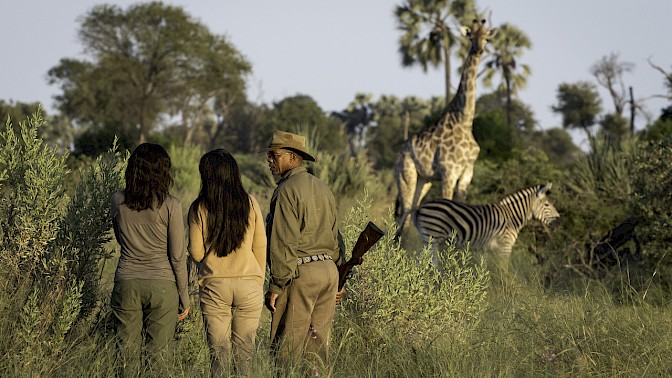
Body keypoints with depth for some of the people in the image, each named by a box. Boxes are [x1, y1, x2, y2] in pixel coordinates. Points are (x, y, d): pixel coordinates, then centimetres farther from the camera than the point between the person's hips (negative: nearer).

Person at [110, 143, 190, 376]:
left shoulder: (118, 201, -2)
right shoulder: (170, 205, -10)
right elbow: (177, 256, -6)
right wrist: (184, 298, 3)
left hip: (127, 283, 2)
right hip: (161, 285, -2)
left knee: (127, 355, 9)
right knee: (159, 356, 4)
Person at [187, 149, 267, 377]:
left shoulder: (199, 208, -5)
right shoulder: (250, 203, -1)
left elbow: (196, 253, -2)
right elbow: (261, 247, 5)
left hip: (214, 285, -1)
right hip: (249, 283, 1)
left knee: (218, 351, 4)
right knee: (244, 352, 7)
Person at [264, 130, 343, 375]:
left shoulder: (287, 190, -10)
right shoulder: (323, 188, 16)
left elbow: (284, 242, -16)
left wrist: (276, 284, -13)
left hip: (300, 272, -8)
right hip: (328, 269, 8)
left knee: (287, 348, -5)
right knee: (318, 344, 11)